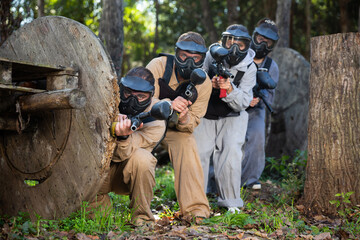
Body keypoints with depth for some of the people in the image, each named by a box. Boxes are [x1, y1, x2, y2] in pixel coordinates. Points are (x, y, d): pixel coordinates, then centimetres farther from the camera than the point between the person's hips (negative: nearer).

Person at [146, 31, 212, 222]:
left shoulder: (204, 83, -13)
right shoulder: (158, 66, -21)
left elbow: (192, 124, -12)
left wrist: (184, 119, -37)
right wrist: (169, 105, -47)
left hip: (176, 128, 1)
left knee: (188, 144, -26)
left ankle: (196, 210, -26)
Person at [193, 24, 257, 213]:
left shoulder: (249, 68, -13)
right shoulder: (212, 56, -13)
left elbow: (242, 104, -17)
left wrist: (230, 90, -36)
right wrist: (210, 84, -29)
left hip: (232, 116, -1)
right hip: (206, 114, 1)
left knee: (231, 151, -18)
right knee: (198, 151, -6)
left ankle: (230, 200, -6)